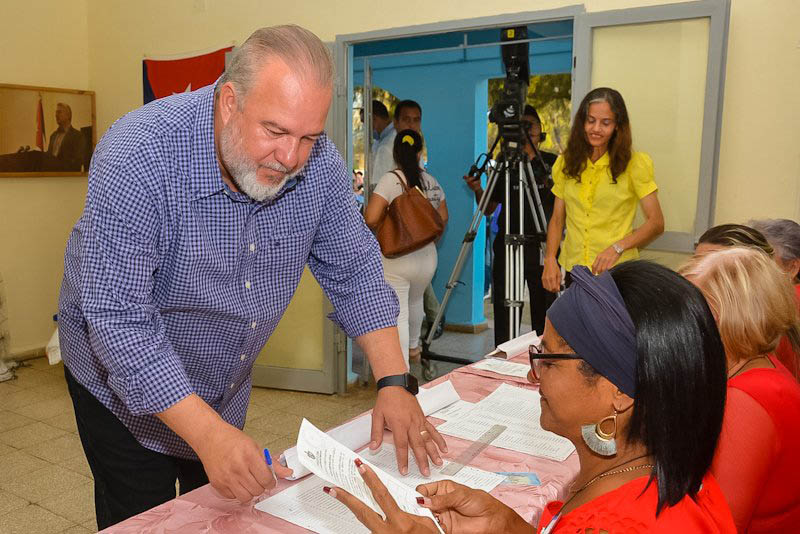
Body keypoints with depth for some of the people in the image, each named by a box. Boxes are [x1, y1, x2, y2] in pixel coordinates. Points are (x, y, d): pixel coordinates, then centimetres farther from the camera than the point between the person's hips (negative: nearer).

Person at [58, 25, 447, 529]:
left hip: (226, 390, 5)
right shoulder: (139, 159, -32)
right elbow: (120, 320, -33)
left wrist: (394, 383, -17)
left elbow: (355, 272, -8)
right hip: (127, 387, -4)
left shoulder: (319, 163, -17)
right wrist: (208, 432, -39)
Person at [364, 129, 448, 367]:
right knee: (415, 302, 30)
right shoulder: (432, 181, 4)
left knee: (397, 315, -2)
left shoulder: (390, 180, -13)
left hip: (395, 259, -6)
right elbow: (443, 218, 15)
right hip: (427, 257, 6)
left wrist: (384, 225, 1)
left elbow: (370, 220, -20)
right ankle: (413, 346, 53)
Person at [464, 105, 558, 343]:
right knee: (504, 306, 5)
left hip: (542, 245, -1)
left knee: (544, 306, 1)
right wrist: (478, 191, -8)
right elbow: (488, 209, 11)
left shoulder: (552, 163, 4)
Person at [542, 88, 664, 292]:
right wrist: (550, 259, -5)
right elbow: (557, 219, 9)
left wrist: (618, 247, -23)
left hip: (617, 273, -3)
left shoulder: (634, 164, -6)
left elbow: (656, 222, -8)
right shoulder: (566, 162, 6)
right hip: (572, 271, 3)